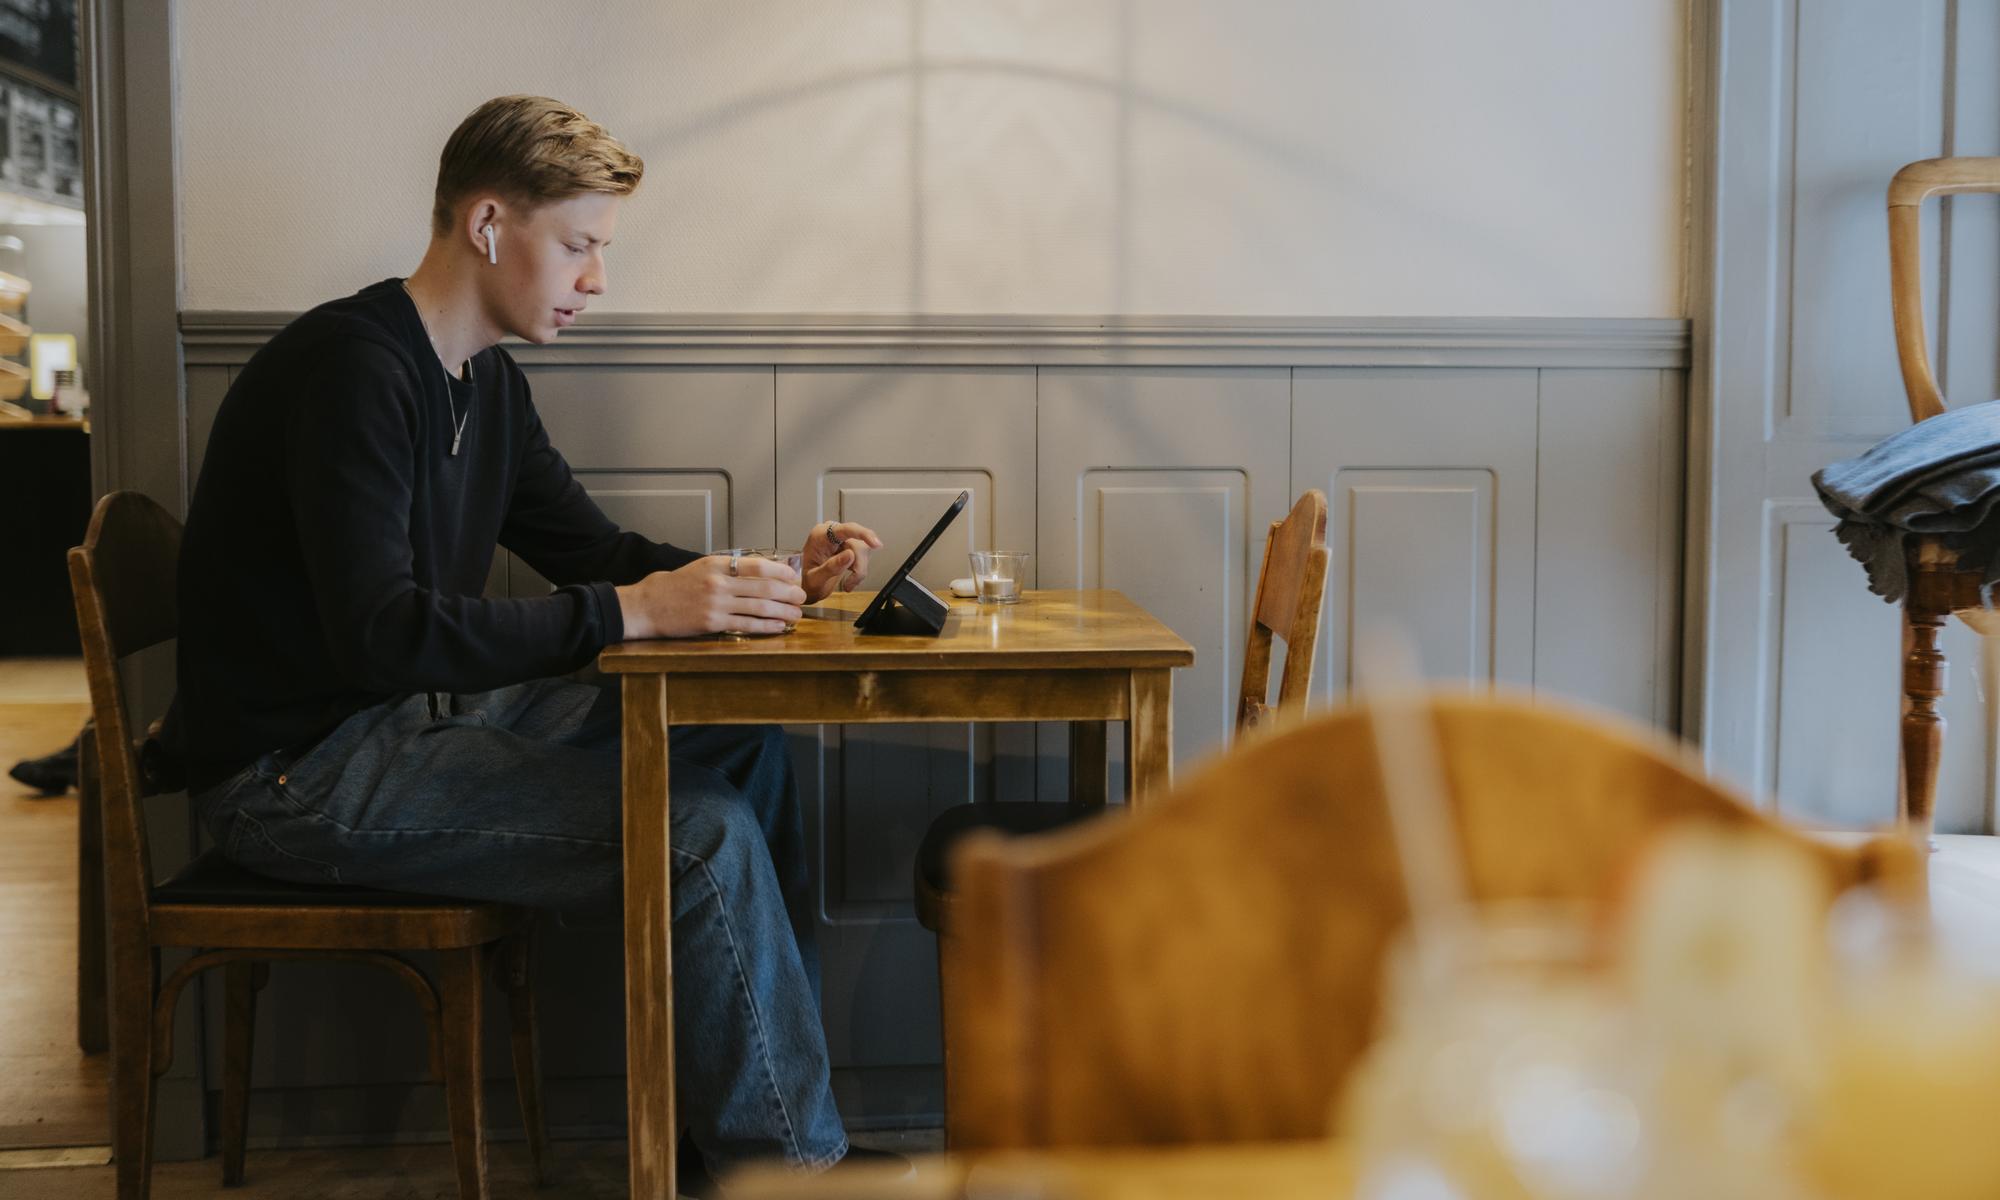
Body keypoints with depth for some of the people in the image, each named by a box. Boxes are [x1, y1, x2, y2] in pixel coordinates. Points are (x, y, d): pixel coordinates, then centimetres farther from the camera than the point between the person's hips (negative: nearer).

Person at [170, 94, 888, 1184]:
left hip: (411, 719, 10)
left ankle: (780, 1082, 11)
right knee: (704, 839, -20)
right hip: (297, 774, -10)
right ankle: (792, 1163, -4)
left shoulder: (487, 384, 11)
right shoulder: (352, 367, -20)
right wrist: (635, 611, -31)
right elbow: (382, 635, -29)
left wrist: (771, 580, 2)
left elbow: (592, 550, 19)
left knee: (740, 746, 4)